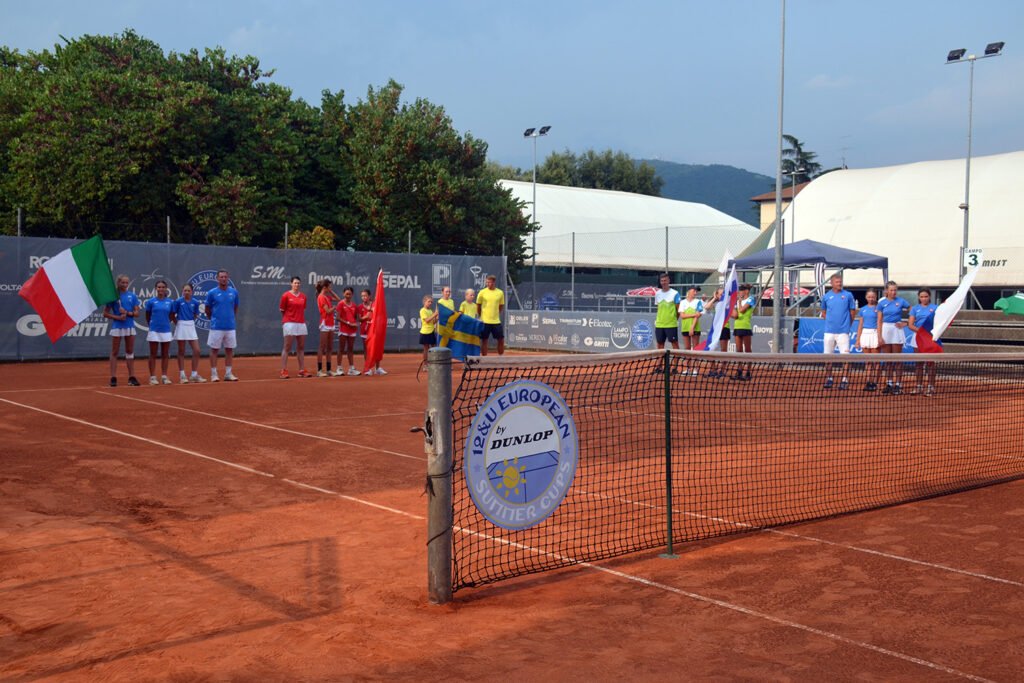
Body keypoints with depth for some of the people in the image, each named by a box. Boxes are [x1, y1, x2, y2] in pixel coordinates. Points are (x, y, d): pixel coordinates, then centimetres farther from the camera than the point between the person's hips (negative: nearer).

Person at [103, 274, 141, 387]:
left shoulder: (132, 296, 6)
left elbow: (136, 313, 4)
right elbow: (105, 313, -1)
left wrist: (127, 313, -15)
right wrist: (118, 317, -15)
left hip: (130, 327, 3)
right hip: (117, 327, -3)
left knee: (130, 352, 7)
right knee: (114, 353, 1)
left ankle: (132, 377, 10)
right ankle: (113, 378, 2)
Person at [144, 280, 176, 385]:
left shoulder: (170, 302, 4)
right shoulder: (151, 302, -1)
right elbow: (147, 317, 10)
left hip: (166, 331, 2)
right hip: (154, 331, -2)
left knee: (165, 355, 6)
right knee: (153, 355, 2)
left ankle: (164, 376, 12)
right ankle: (152, 377, 5)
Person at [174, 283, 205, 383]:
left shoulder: (195, 302, 1)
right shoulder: (178, 301, -7)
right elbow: (173, 315, 0)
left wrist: (189, 322, 8)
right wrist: (178, 323, 4)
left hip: (191, 326, 3)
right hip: (181, 326, -3)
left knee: (197, 351, -1)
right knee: (181, 352, 4)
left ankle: (194, 375, 9)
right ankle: (182, 375, 11)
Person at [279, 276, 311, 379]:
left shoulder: (303, 296, 10)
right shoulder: (286, 295, -4)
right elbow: (282, 310, 2)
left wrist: (299, 318, 9)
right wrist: (289, 318, 7)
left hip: (301, 324, 5)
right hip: (289, 323, -5)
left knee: (301, 348, 8)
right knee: (287, 348, -4)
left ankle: (302, 370, 13)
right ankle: (284, 371, -2)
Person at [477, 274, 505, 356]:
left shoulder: (500, 293, 3)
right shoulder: (482, 292, -3)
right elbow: (478, 306, 6)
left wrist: (497, 315, 9)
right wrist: (480, 317, 6)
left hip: (496, 321, 2)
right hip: (485, 321, -2)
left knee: (501, 340, 3)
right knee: (484, 340, 2)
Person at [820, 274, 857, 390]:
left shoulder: (848, 295, 2)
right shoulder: (826, 296, 6)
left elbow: (852, 312, 9)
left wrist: (847, 323, 9)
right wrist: (831, 321, 8)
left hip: (843, 331, -2)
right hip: (829, 331, 2)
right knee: (828, 356, 7)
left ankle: (844, 380, -4)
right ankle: (828, 379, 17)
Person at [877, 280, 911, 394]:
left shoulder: (901, 301, -2)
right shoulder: (882, 303, 3)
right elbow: (879, 321, 4)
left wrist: (905, 323, -2)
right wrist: (879, 336, -3)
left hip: (897, 330, -2)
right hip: (885, 330, 2)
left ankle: (898, 385, 2)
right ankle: (889, 384, 13)